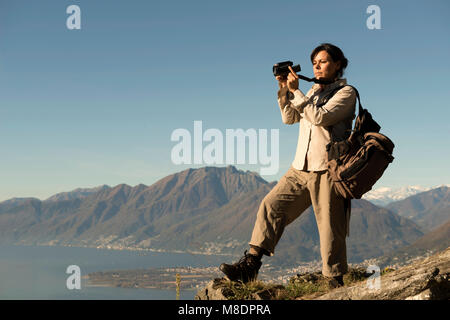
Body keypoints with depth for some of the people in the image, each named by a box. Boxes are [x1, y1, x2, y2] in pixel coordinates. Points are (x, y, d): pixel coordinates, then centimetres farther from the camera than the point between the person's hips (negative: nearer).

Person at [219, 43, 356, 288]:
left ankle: (335, 283, 9)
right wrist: (284, 89, 3)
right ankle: (250, 264, -5)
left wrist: (295, 91, -13)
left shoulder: (346, 92, 1)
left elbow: (321, 117, -15)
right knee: (271, 205, -5)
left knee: (330, 227, -3)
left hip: (326, 169, -7)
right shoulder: (313, 92, 22)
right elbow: (289, 118, 14)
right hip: (301, 168, 7)